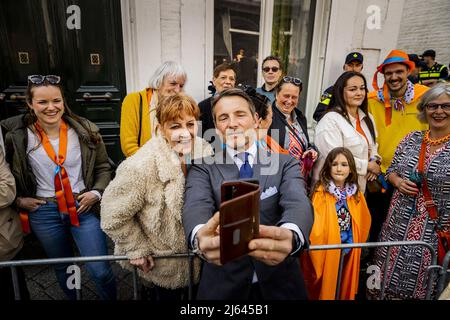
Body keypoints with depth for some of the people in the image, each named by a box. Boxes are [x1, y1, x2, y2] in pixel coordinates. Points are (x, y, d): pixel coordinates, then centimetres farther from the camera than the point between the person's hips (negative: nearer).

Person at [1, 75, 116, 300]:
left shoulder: (85, 130, -6)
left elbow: (103, 167, 3)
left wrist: (97, 192, -10)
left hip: (83, 207, -1)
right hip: (44, 213, 1)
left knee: (100, 271, 0)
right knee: (63, 268, 23)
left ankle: (111, 298, 31)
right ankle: (73, 297, 50)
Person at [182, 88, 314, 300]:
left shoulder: (285, 163, -4)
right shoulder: (203, 169, -5)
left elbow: (298, 204, -21)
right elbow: (196, 207, -23)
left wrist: (290, 236, -45)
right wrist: (200, 237, -47)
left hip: (279, 280, 1)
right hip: (224, 282, 0)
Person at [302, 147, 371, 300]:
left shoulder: (356, 193, 0)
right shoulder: (321, 192, -18)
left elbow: (364, 222, 13)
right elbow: (315, 226, -16)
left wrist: (358, 243, 13)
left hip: (349, 252, 5)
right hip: (326, 251, -5)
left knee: (346, 287, 21)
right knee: (325, 288, 12)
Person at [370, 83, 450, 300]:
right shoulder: (411, 140, 4)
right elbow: (391, 171, 11)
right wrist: (398, 182, -10)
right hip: (400, 223, 3)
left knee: (421, 283, 12)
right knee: (390, 275, 13)